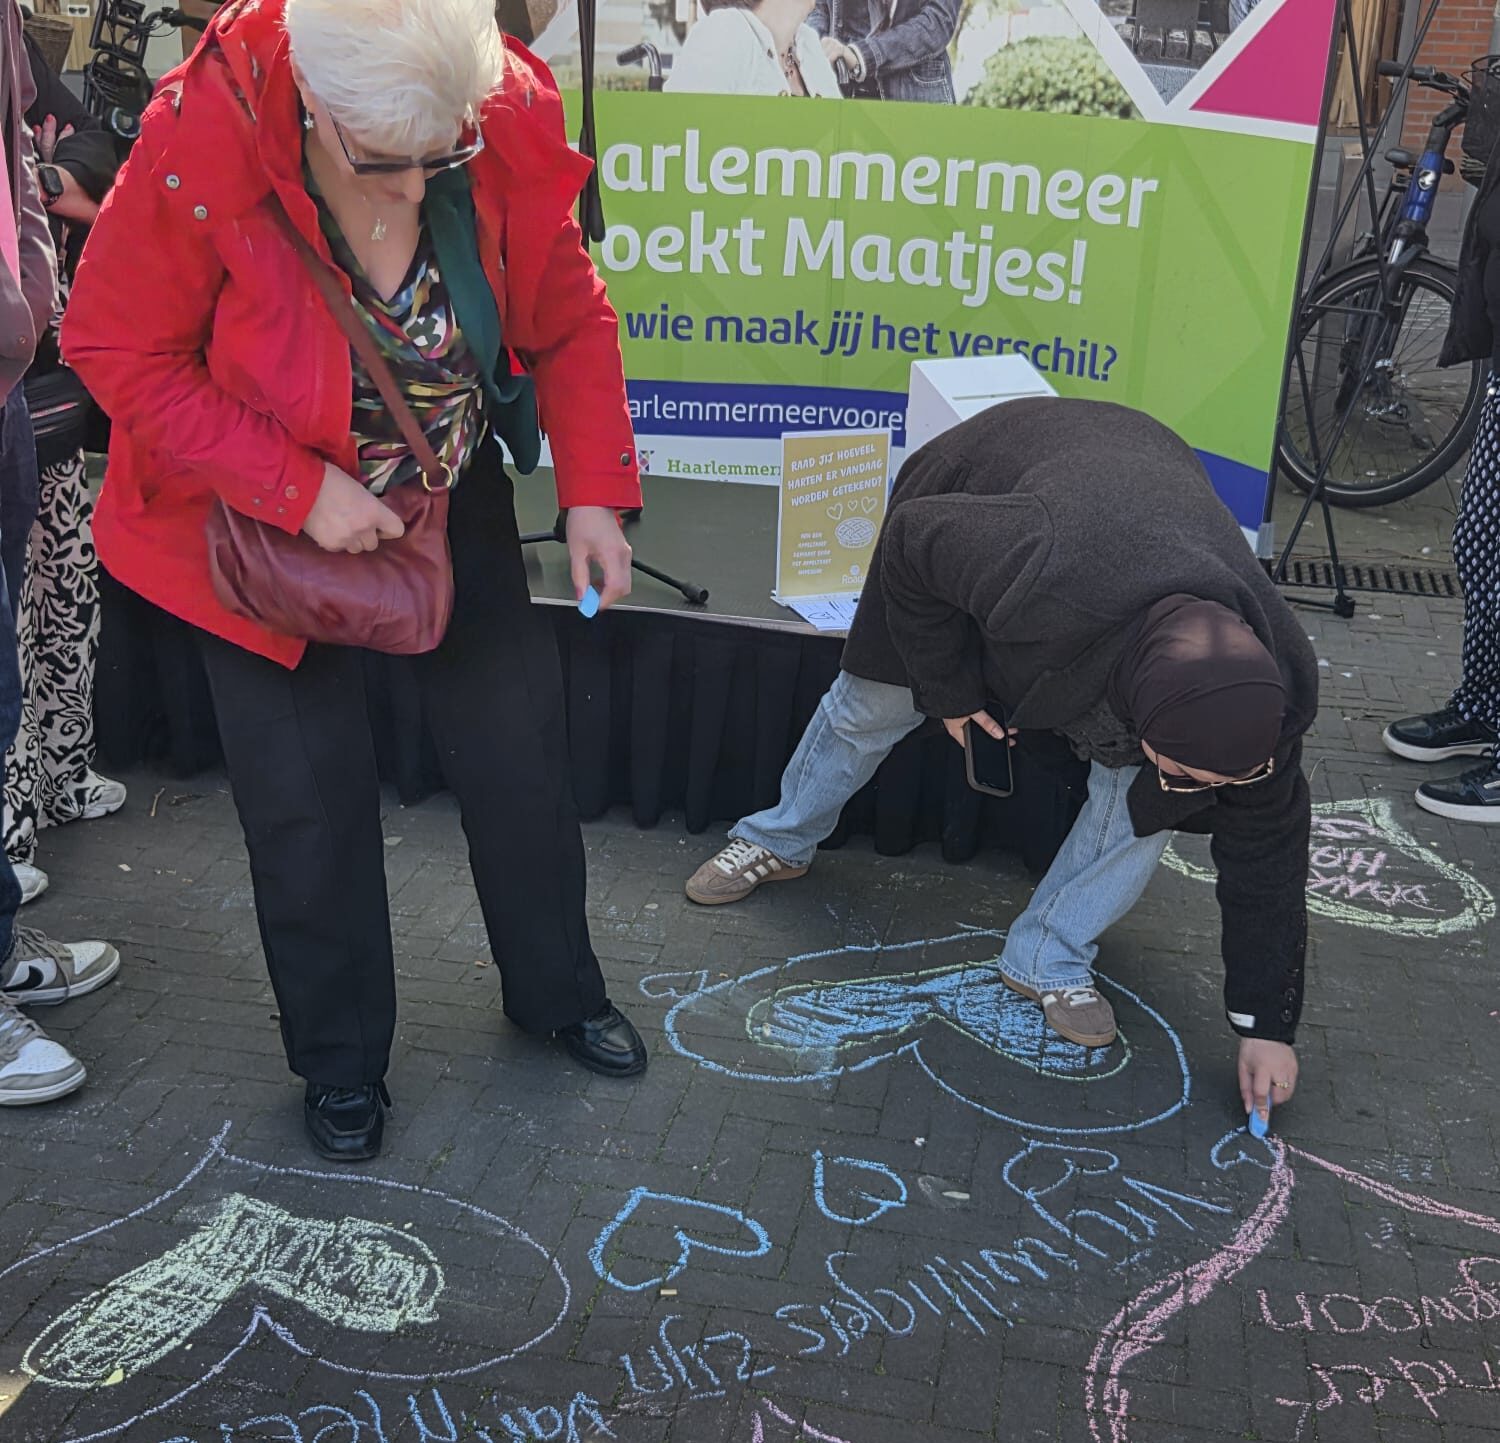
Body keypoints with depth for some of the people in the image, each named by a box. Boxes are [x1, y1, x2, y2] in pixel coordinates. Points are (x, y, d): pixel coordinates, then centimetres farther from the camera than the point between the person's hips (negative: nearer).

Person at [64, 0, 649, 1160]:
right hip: (262, 519, -2)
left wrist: (592, 491, -16)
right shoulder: (201, 148, -30)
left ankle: (558, 990, 35)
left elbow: (571, 322, -7)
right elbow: (117, 349, -20)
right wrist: (299, 489, -28)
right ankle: (341, 1059, 27)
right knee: (310, 795, 3)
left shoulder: (513, 130, -21)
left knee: (521, 745, 10)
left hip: (449, 495, 3)